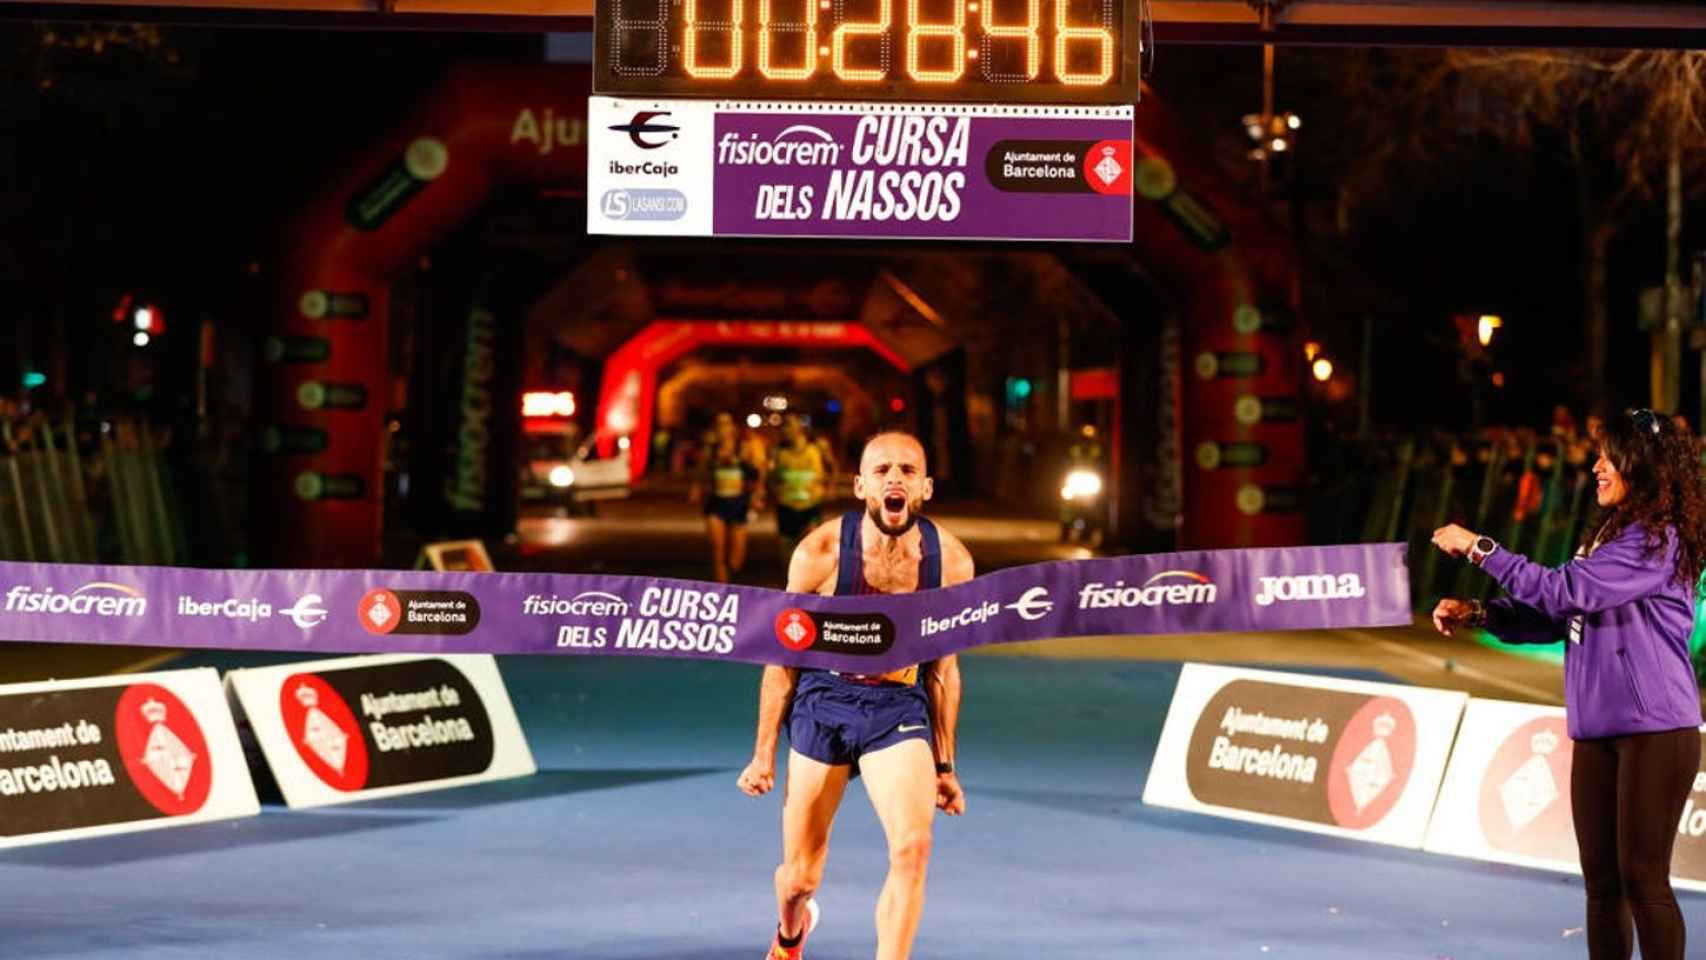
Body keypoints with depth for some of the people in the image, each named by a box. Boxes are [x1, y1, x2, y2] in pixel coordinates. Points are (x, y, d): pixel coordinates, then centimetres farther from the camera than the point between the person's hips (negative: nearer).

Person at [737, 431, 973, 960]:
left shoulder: (951, 560, -7)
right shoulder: (821, 553, -13)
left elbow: (944, 667, 5)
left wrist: (945, 766, 9)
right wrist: (763, 752, 0)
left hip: (900, 709, 1)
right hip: (823, 702, -1)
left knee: (913, 847, -24)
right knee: (799, 877, 9)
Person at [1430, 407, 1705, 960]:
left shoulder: (1657, 539, -12)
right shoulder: (1608, 535, 16)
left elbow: (1567, 593, -21)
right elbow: (1555, 618, 19)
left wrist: (1480, 549, -16)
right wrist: (1477, 614, 6)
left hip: (1653, 729, -8)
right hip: (1597, 729, 8)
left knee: (1641, 875, -6)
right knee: (1601, 878, 10)